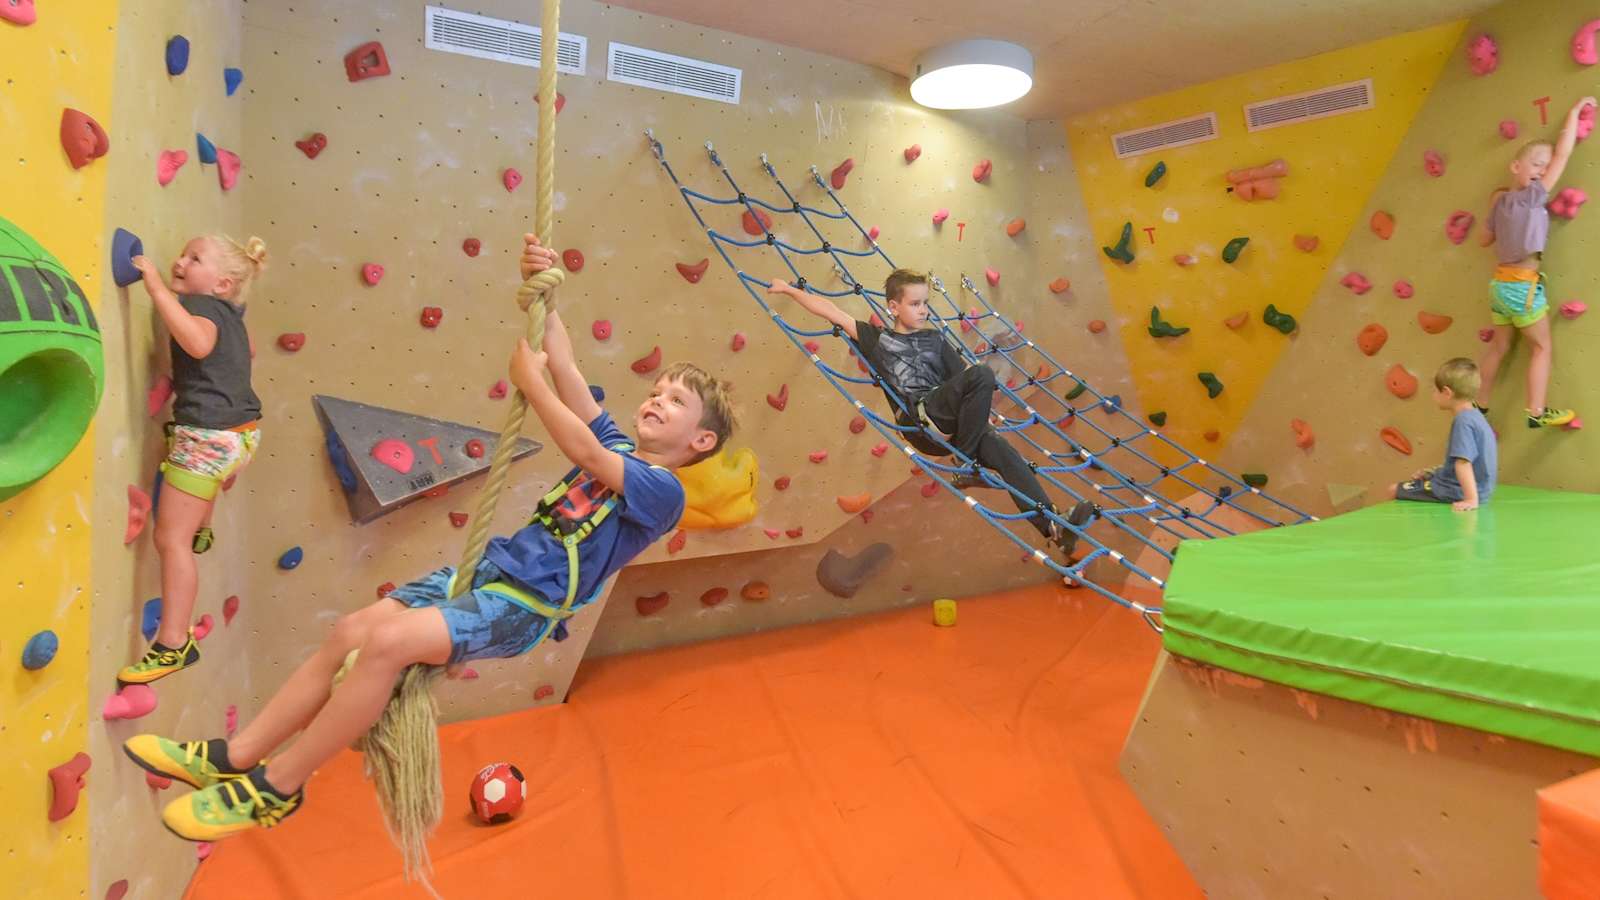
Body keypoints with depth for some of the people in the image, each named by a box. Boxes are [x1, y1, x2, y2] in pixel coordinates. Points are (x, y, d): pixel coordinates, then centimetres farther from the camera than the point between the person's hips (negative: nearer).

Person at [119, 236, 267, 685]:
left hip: (209, 437, -9)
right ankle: (200, 531, 62)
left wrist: (156, 287, -30)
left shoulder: (197, 304, -10)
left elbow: (199, 342, -35)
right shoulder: (229, 311, 14)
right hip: (242, 432, 9)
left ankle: (174, 645, -1)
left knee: (170, 540, -4)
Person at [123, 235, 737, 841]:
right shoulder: (618, 449, 11)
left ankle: (277, 787, -5)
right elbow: (565, 368, 5)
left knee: (388, 641, -25)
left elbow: (582, 453, -23)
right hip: (490, 568, 8)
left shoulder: (663, 491, -9)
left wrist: (527, 376, -15)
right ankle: (235, 757, 13)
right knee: (351, 632, -1)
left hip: (523, 605, -8)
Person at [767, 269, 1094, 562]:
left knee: (1002, 451, -21)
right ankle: (965, 461, -20)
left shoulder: (935, 339, 26)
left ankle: (1054, 527, -23)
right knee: (983, 372, -25)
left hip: (952, 421, 4)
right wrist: (789, 289, 15)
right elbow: (830, 309, 14)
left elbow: (964, 377, 21)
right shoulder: (876, 339, 14)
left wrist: (979, 411, 6)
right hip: (918, 418, -4)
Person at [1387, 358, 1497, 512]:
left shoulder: (1462, 421, -23)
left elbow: (1463, 462, -30)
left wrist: (1472, 500, -35)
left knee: (1395, 490, -2)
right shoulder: (1474, 416, 9)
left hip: (1459, 491, -10)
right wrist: (1435, 472, 14)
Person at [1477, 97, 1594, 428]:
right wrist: (1575, 111, 1)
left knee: (1499, 346, 15)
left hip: (1499, 283, 7)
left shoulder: (1501, 201, 7)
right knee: (1541, 348, 2)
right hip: (1523, 285, -7)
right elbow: (1563, 153, -9)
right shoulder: (1533, 196, -11)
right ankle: (1537, 412, 1)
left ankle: (1478, 405, 20)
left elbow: (1486, 239, 16)